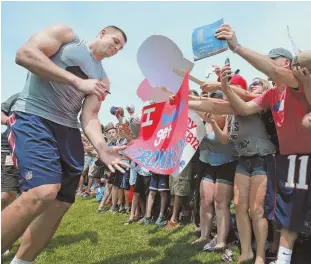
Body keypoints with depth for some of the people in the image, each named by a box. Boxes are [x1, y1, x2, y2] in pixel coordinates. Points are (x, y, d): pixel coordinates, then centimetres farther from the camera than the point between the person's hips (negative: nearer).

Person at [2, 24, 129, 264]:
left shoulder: (103, 79, 18)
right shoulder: (66, 35, 7)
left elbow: (89, 117, 7)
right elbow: (24, 54, -9)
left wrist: (102, 148, -14)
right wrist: (78, 81, -14)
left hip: (68, 130, 7)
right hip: (34, 117, -6)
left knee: (61, 202, 3)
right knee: (44, 192, -26)